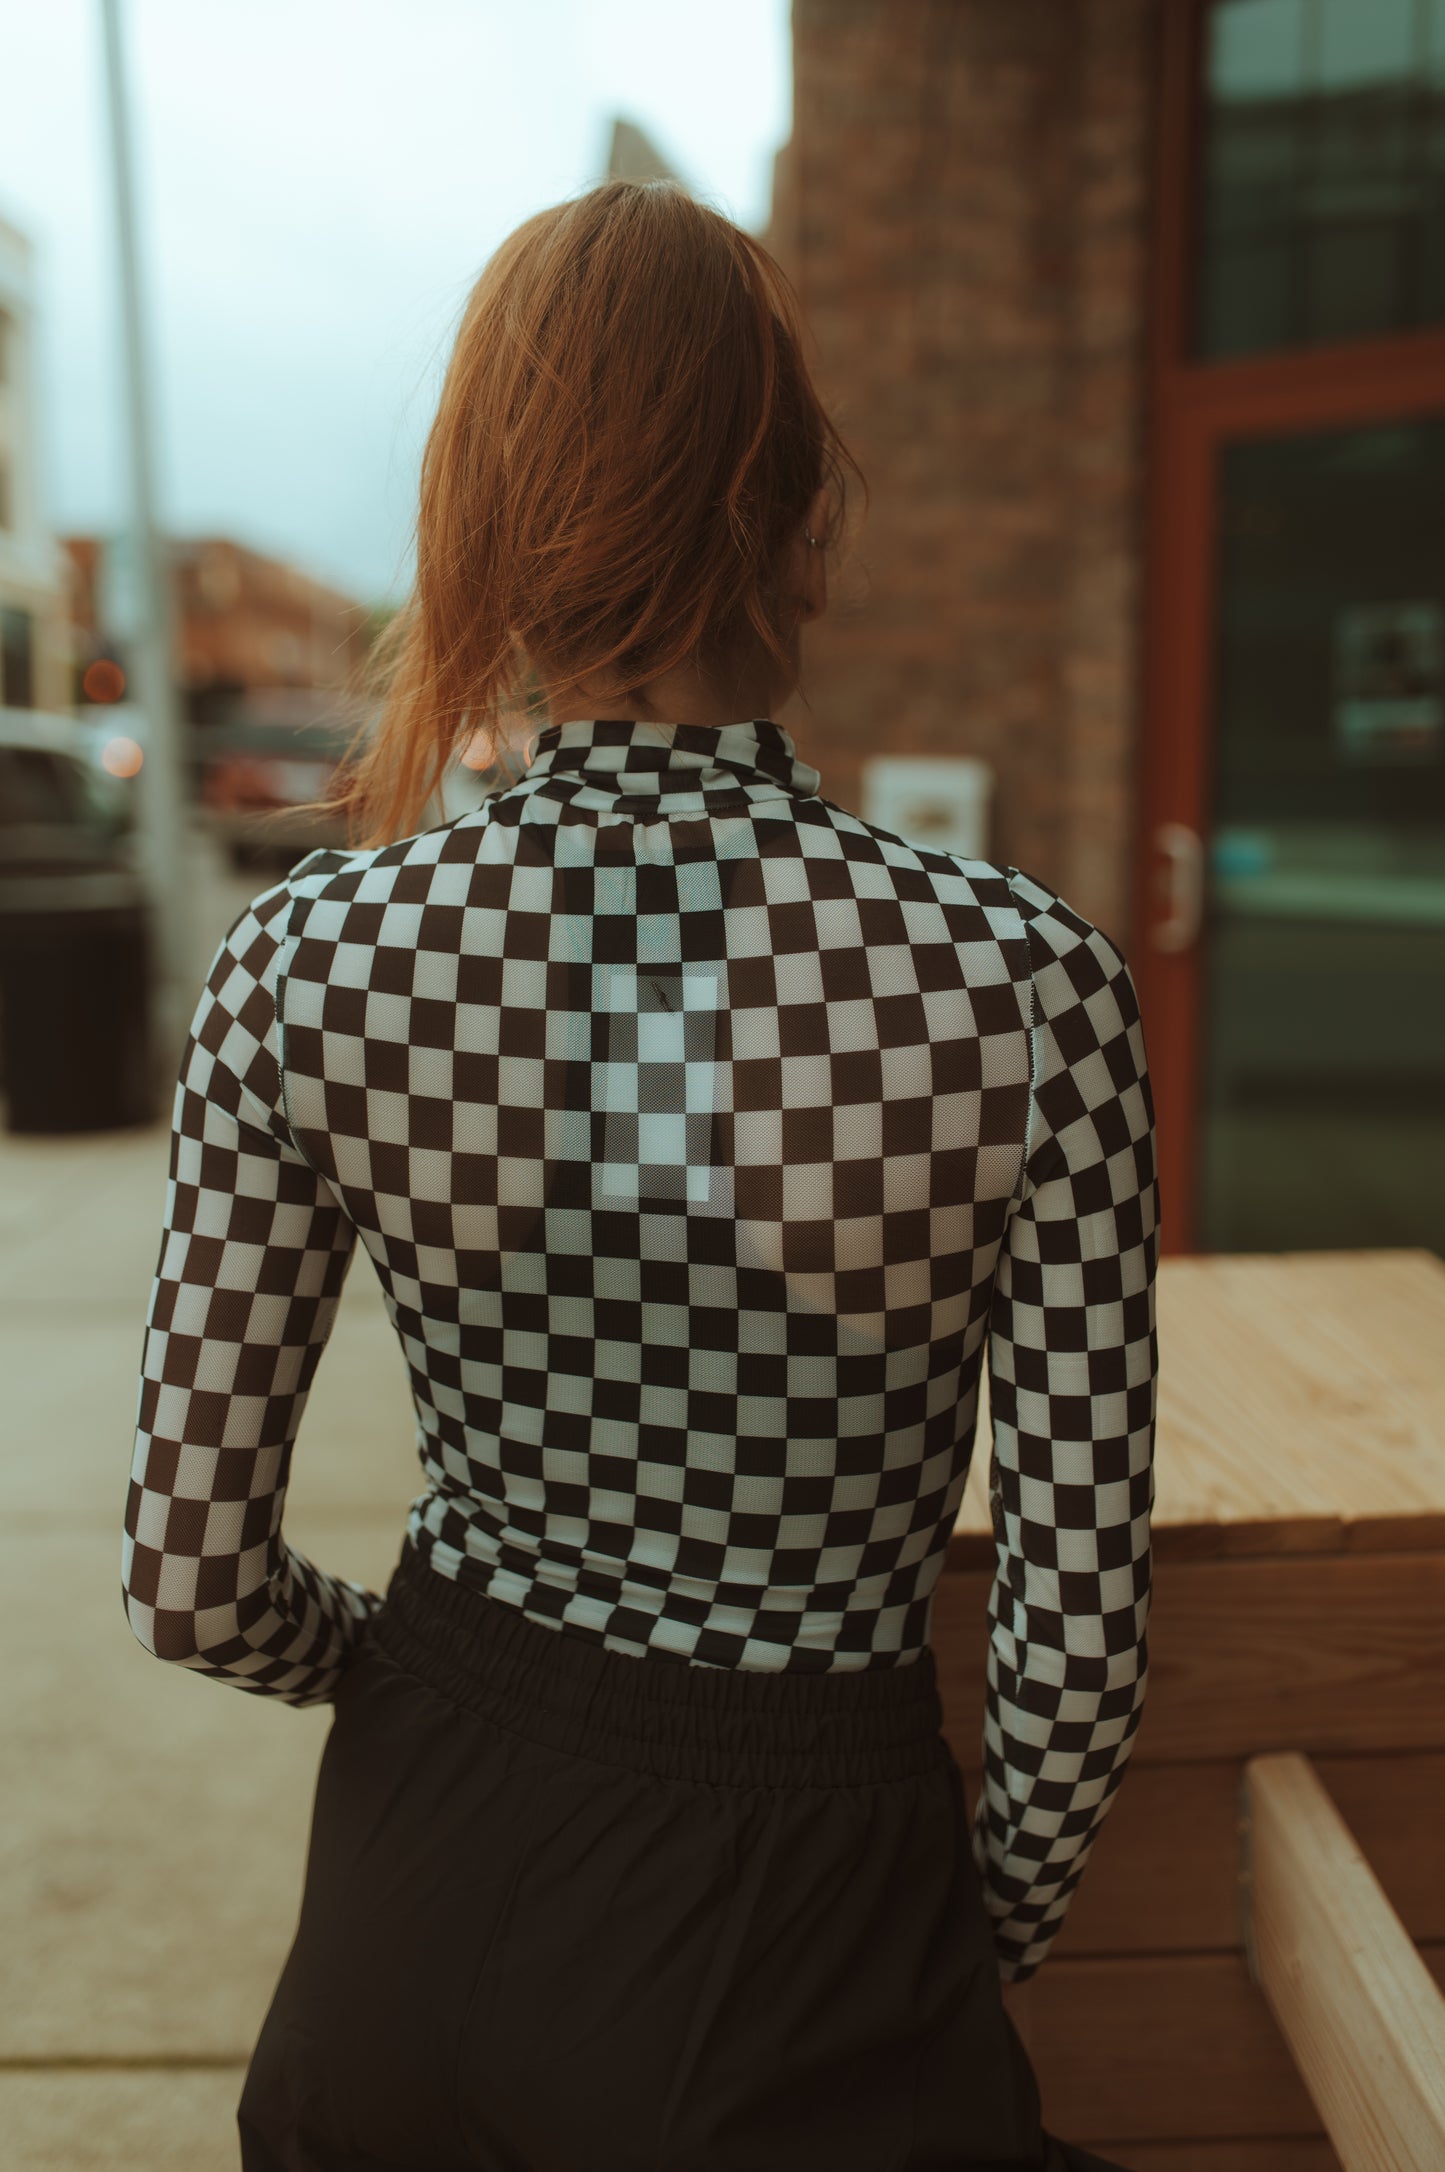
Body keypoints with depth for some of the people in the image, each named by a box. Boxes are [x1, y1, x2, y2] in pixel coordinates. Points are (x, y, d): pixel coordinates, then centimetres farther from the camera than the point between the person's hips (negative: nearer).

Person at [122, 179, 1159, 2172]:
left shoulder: (309, 963, -16)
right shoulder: (1028, 983, -21)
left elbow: (197, 1588, -9)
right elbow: (1081, 1627, -14)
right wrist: (993, 1945, 6)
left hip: (428, 1863, 3)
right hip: (801, 1913, -2)